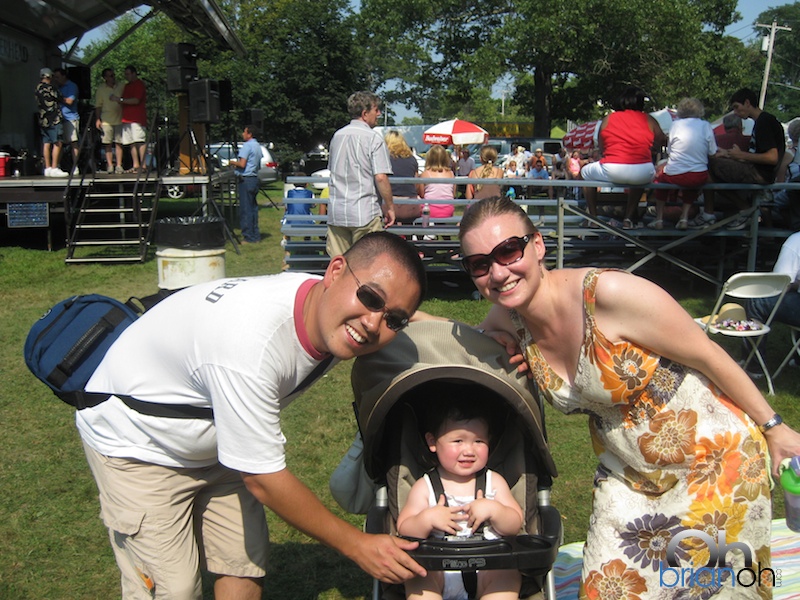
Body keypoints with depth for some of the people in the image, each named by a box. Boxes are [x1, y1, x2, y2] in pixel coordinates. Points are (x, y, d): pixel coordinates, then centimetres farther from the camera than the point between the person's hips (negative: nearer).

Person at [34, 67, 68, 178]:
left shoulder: (37, 88, 12)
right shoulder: (50, 88, -12)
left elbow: (38, 104, 18)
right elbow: (59, 100, -1)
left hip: (42, 120, 8)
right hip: (53, 119, -8)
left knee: (46, 144, 8)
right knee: (57, 143, -7)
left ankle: (47, 168, 10)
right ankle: (54, 168, -11)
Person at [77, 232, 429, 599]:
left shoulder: (328, 308, -17)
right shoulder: (252, 338, -41)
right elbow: (263, 479, -31)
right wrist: (356, 545, -22)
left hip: (214, 445, 7)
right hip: (135, 443, -7)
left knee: (245, 568, 5)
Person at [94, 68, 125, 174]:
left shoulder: (122, 86, 6)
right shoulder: (100, 88, 5)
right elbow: (98, 105, 7)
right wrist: (97, 119, -1)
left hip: (119, 119, 0)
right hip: (106, 120, 0)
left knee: (118, 143, -1)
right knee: (108, 144, -1)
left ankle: (119, 165, 3)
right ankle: (109, 165, 3)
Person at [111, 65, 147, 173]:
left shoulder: (139, 84, -2)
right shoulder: (127, 86, 25)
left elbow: (136, 100, -15)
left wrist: (120, 99, -14)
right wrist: (118, 100, 9)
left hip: (137, 118, -9)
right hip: (127, 118, 9)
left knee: (139, 142, -14)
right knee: (132, 143, 4)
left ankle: (143, 165, -18)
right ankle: (135, 165, 4)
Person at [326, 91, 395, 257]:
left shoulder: (337, 136, 13)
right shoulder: (373, 138, -8)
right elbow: (381, 177, -15)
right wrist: (390, 207, -5)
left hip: (336, 212, 6)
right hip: (365, 213, -6)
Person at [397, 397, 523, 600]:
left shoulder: (494, 482, 10)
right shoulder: (424, 486, 6)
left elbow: (515, 526, 5)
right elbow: (404, 531, 1)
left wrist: (493, 510, -13)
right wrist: (427, 519, -17)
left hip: (487, 569, 1)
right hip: (437, 570, -1)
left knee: (508, 575, -27)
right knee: (418, 576, -29)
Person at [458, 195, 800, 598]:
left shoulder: (609, 294, -30)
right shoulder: (506, 319, -12)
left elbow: (709, 356, -19)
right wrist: (500, 343, -11)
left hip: (715, 457, -5)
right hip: (627, 476, 5)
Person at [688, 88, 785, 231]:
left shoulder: (765, 122, -14)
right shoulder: (761, 121, 18)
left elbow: (772, 157, -23)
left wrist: (742, 155, -14)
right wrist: (729, 154, 6)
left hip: (761, 175, -10)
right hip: (756, 172, 10)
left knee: (710, 165, -12)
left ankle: (708, 215, -2)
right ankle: (745, 209, 6)